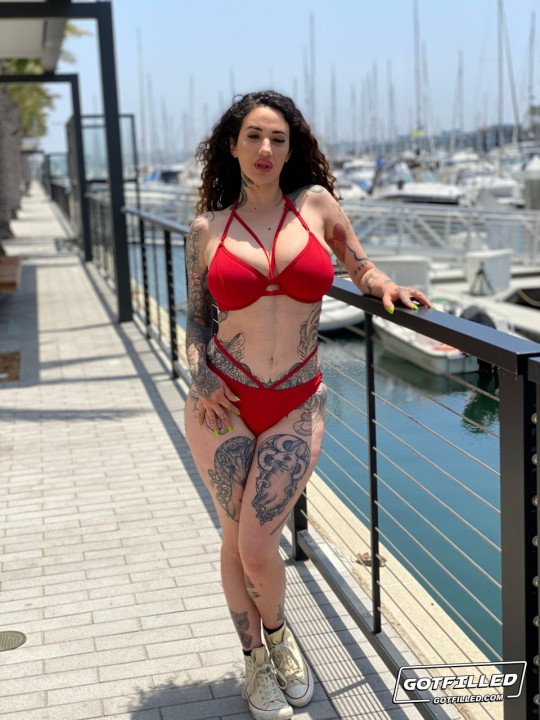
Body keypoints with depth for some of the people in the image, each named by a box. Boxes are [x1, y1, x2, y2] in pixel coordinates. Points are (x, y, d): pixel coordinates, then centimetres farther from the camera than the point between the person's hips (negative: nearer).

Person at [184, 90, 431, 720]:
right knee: (235, 540, 8)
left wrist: (384, 286, -5)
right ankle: (256, 663, 32)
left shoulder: (315, 203, 3)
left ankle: (277, 633, 29)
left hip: (297, 406, -1)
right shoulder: (207, 229, 3)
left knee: (257, 545, -6)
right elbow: (197, 318, 10)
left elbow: (360, 266, 16)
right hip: (224, 405, 1)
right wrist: (200, 374, -7)